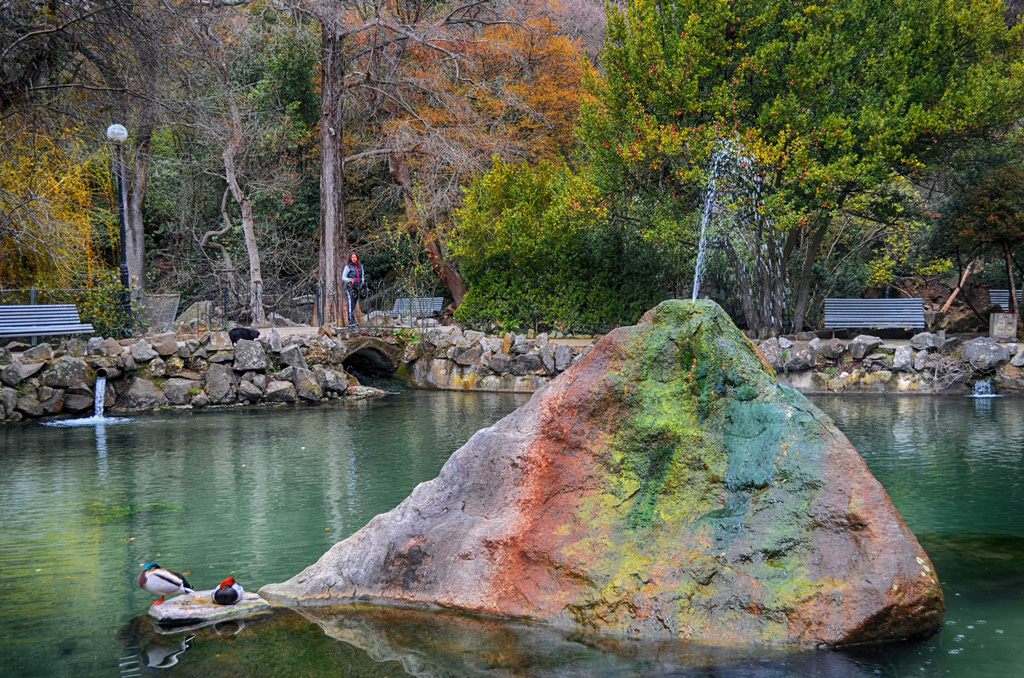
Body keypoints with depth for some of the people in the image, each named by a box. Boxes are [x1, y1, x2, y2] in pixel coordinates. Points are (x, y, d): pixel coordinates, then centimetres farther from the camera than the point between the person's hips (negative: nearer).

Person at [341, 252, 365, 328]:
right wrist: (351, 280, -19)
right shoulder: (348, 267, -3)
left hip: (357, 288, 6)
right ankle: (352, 322, -17)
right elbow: (343, 278, -4)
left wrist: (363, 281, 1)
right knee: (351, 304, -13)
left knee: (354, 306, 7)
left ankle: (351, 322, 11)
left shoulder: (360, 266, 13)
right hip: (350, 287, -6)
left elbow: (362, 277, 22)